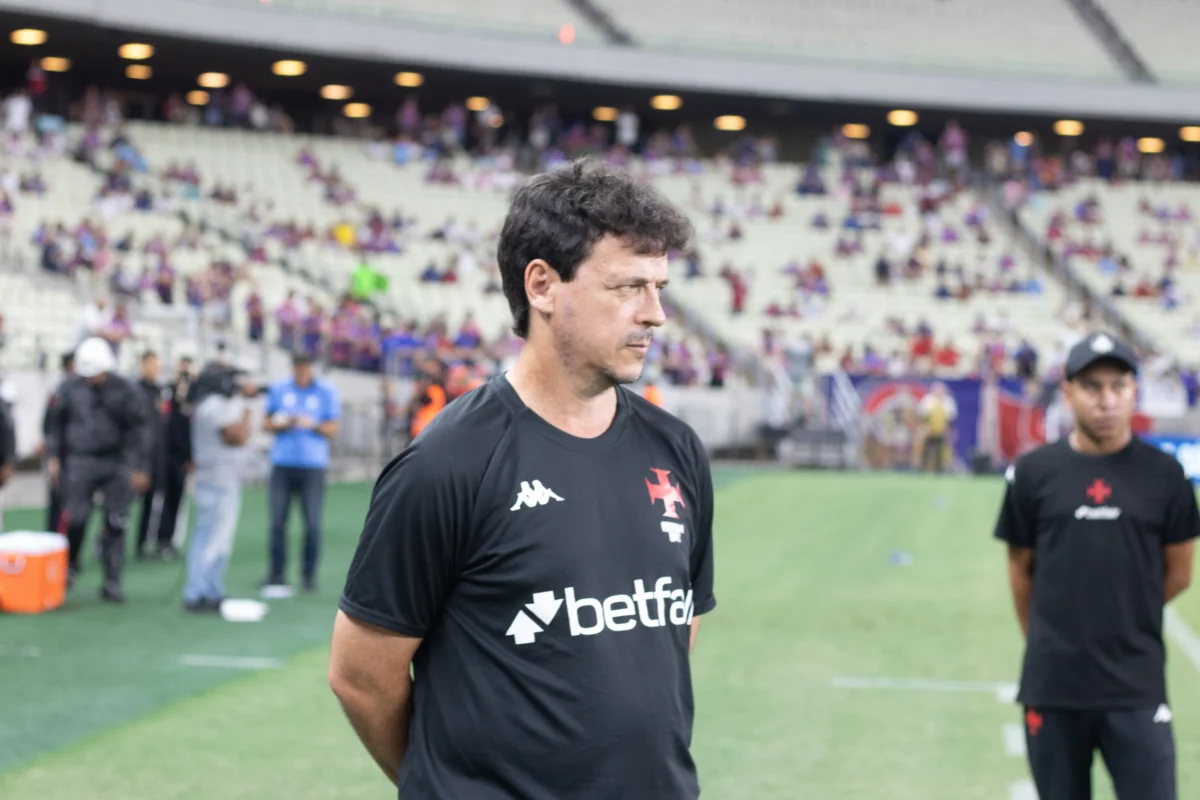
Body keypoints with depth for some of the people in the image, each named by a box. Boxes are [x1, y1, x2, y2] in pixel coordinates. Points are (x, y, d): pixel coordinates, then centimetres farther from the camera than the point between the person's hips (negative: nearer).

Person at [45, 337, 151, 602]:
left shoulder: (126, 391, -3)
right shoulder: (71, 388, 3)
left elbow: (139, 429, -1)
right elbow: (57, 422, 13)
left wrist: (140, 468, -4)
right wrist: (53, 457, 9)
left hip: (117, 464, -1)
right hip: (81, 462, 1)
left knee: (115, 525, 0)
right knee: (75, 519, -8)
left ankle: (112, 582, 9)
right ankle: (70, 566, 18)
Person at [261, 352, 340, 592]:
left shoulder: (327, 392, 3)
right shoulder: (278, 389, 8)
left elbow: (333, 430, 3)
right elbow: (266, 424, 13)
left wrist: (313, 425, -14)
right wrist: (280, 425, -8)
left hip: (313, 466, -2)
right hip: (282, 464, 2)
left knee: (312, 523, -3)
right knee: (277, 520, 0)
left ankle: (309, 574, 8)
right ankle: (277, 573, 9)